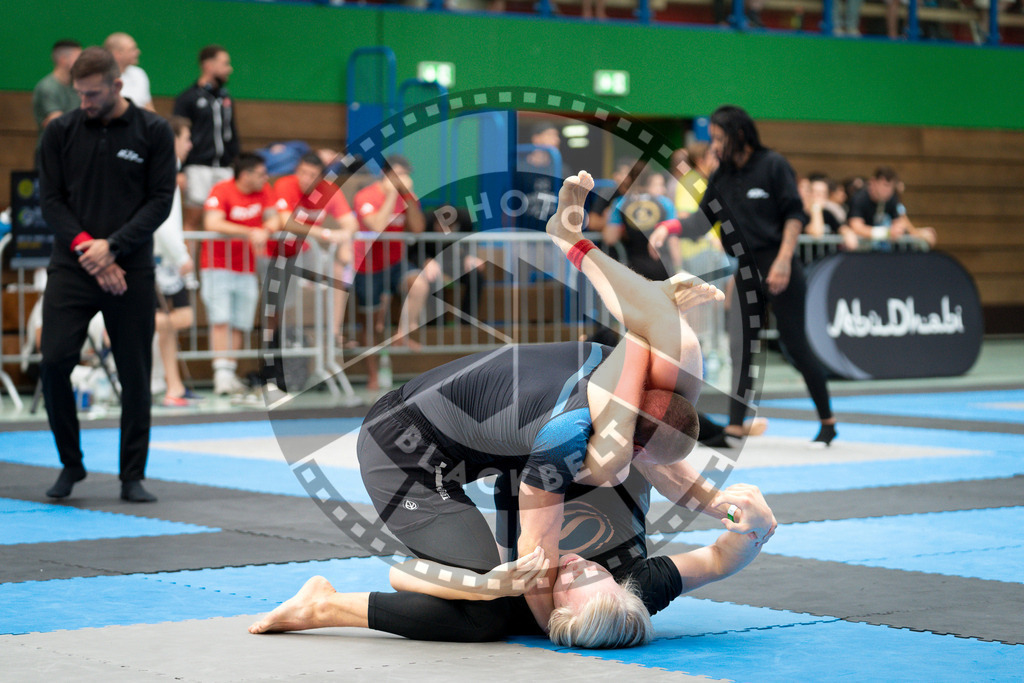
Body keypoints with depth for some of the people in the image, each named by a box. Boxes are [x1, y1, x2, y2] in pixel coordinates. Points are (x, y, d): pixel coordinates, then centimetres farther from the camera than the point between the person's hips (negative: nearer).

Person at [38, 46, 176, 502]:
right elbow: (50, 199, 4)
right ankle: (71, 464, 9)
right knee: (54, 362, -11)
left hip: (131, 271, -1)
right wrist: (86, 248, -10)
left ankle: (133, 476, 13)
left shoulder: (152, 132, 2)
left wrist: (111, 247, -12)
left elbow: (161, 200, -2)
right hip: (70, 268, 1)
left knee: (135, 375, 1)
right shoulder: (61, 132, 6)